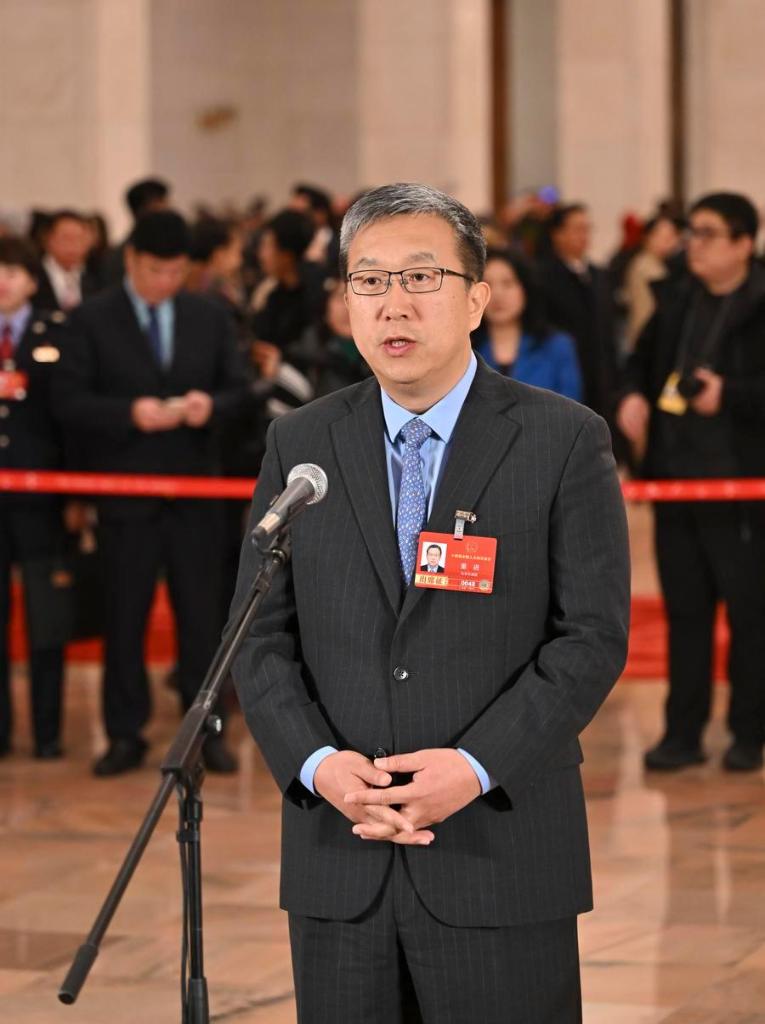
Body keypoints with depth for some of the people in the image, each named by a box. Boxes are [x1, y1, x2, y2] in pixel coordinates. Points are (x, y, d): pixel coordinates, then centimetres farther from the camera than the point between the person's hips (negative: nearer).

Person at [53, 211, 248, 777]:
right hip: (125, 491, -2)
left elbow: (237, 387, 10)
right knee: (125, 614, 3)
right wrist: (129, 412, -22)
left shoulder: (210, 318, 8)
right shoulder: (93, 321, -2)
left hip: (195, 488, 2)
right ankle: (125, 734, 12)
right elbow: (70, 401, -7)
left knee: (201, 612, 5)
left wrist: (211, 404, -13)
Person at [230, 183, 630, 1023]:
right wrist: (316, 763, -11)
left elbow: (592, 635, -5)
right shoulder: (299, 445, 8)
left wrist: (477, 766, -16)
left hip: (500, 853, -3)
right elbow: (261, 636, 6)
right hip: (339, 863, 3)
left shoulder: (563, 441, -1)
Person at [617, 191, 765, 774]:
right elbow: (643, 361, 24)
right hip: (675, 479, 6)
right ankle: (683, 733, 15)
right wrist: (634, 397, 5)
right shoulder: (676, 300, 12)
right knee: (685, 610, 10)